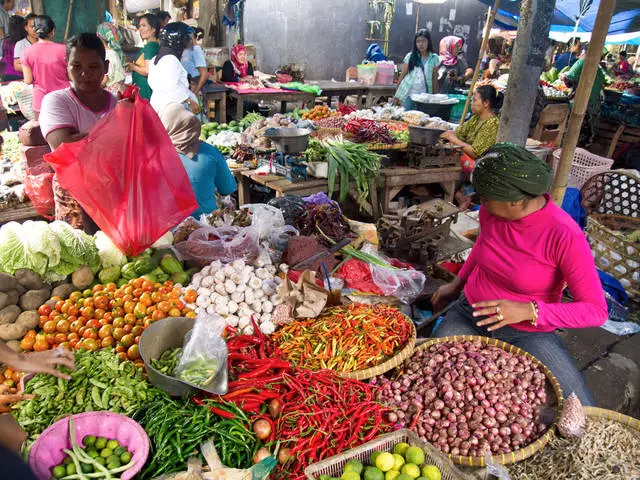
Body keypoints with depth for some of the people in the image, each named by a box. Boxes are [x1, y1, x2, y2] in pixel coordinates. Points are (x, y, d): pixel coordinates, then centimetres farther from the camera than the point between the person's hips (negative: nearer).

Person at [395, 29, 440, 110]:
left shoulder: (434, 58, 1)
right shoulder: (410, 56, 0)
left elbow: (434, 79, 5)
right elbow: (403, 75, 3)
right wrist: (396, 93, 1)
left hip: (423, 96, 0)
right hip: (408, 94, 0)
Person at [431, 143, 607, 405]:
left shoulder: (565, 236, -24)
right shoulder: (491, 211, -9)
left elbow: (596, 310, -19)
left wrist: (529, 310, -30)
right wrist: (457, 283, 21)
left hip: (528, 331, -3)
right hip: (472, 312, 3)